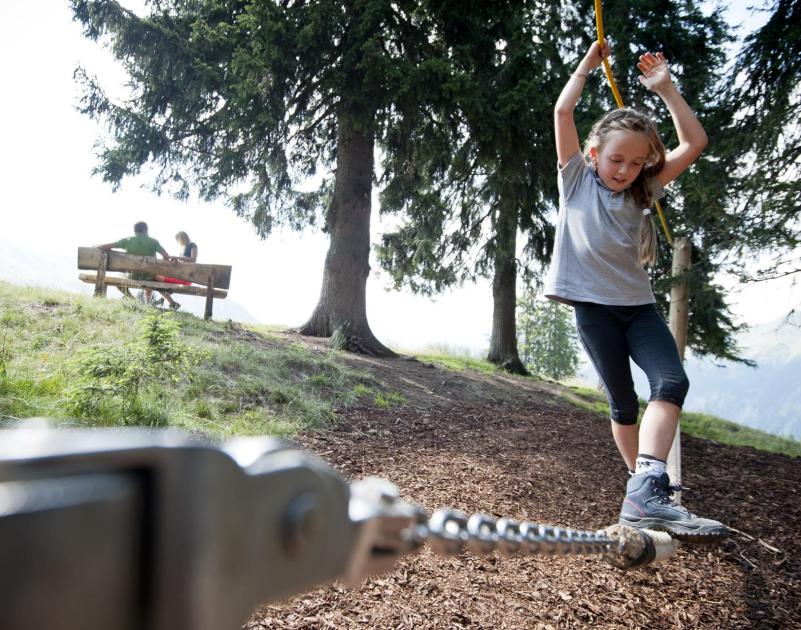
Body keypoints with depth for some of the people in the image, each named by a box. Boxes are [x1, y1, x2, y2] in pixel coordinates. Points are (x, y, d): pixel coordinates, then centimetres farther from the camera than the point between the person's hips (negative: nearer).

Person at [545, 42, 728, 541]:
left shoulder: (643, 191, 14)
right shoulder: (577, 178, 5)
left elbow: (695, 143, 9)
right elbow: (563, 112, -3)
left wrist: (665, 87, 6)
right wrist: (588, 65, 8)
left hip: (637, 301, 4)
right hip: (593, 303, -3)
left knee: (672, 381, -18)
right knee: (623, 401, 1)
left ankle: (647, 493, -27)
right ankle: (646, 486, 13)